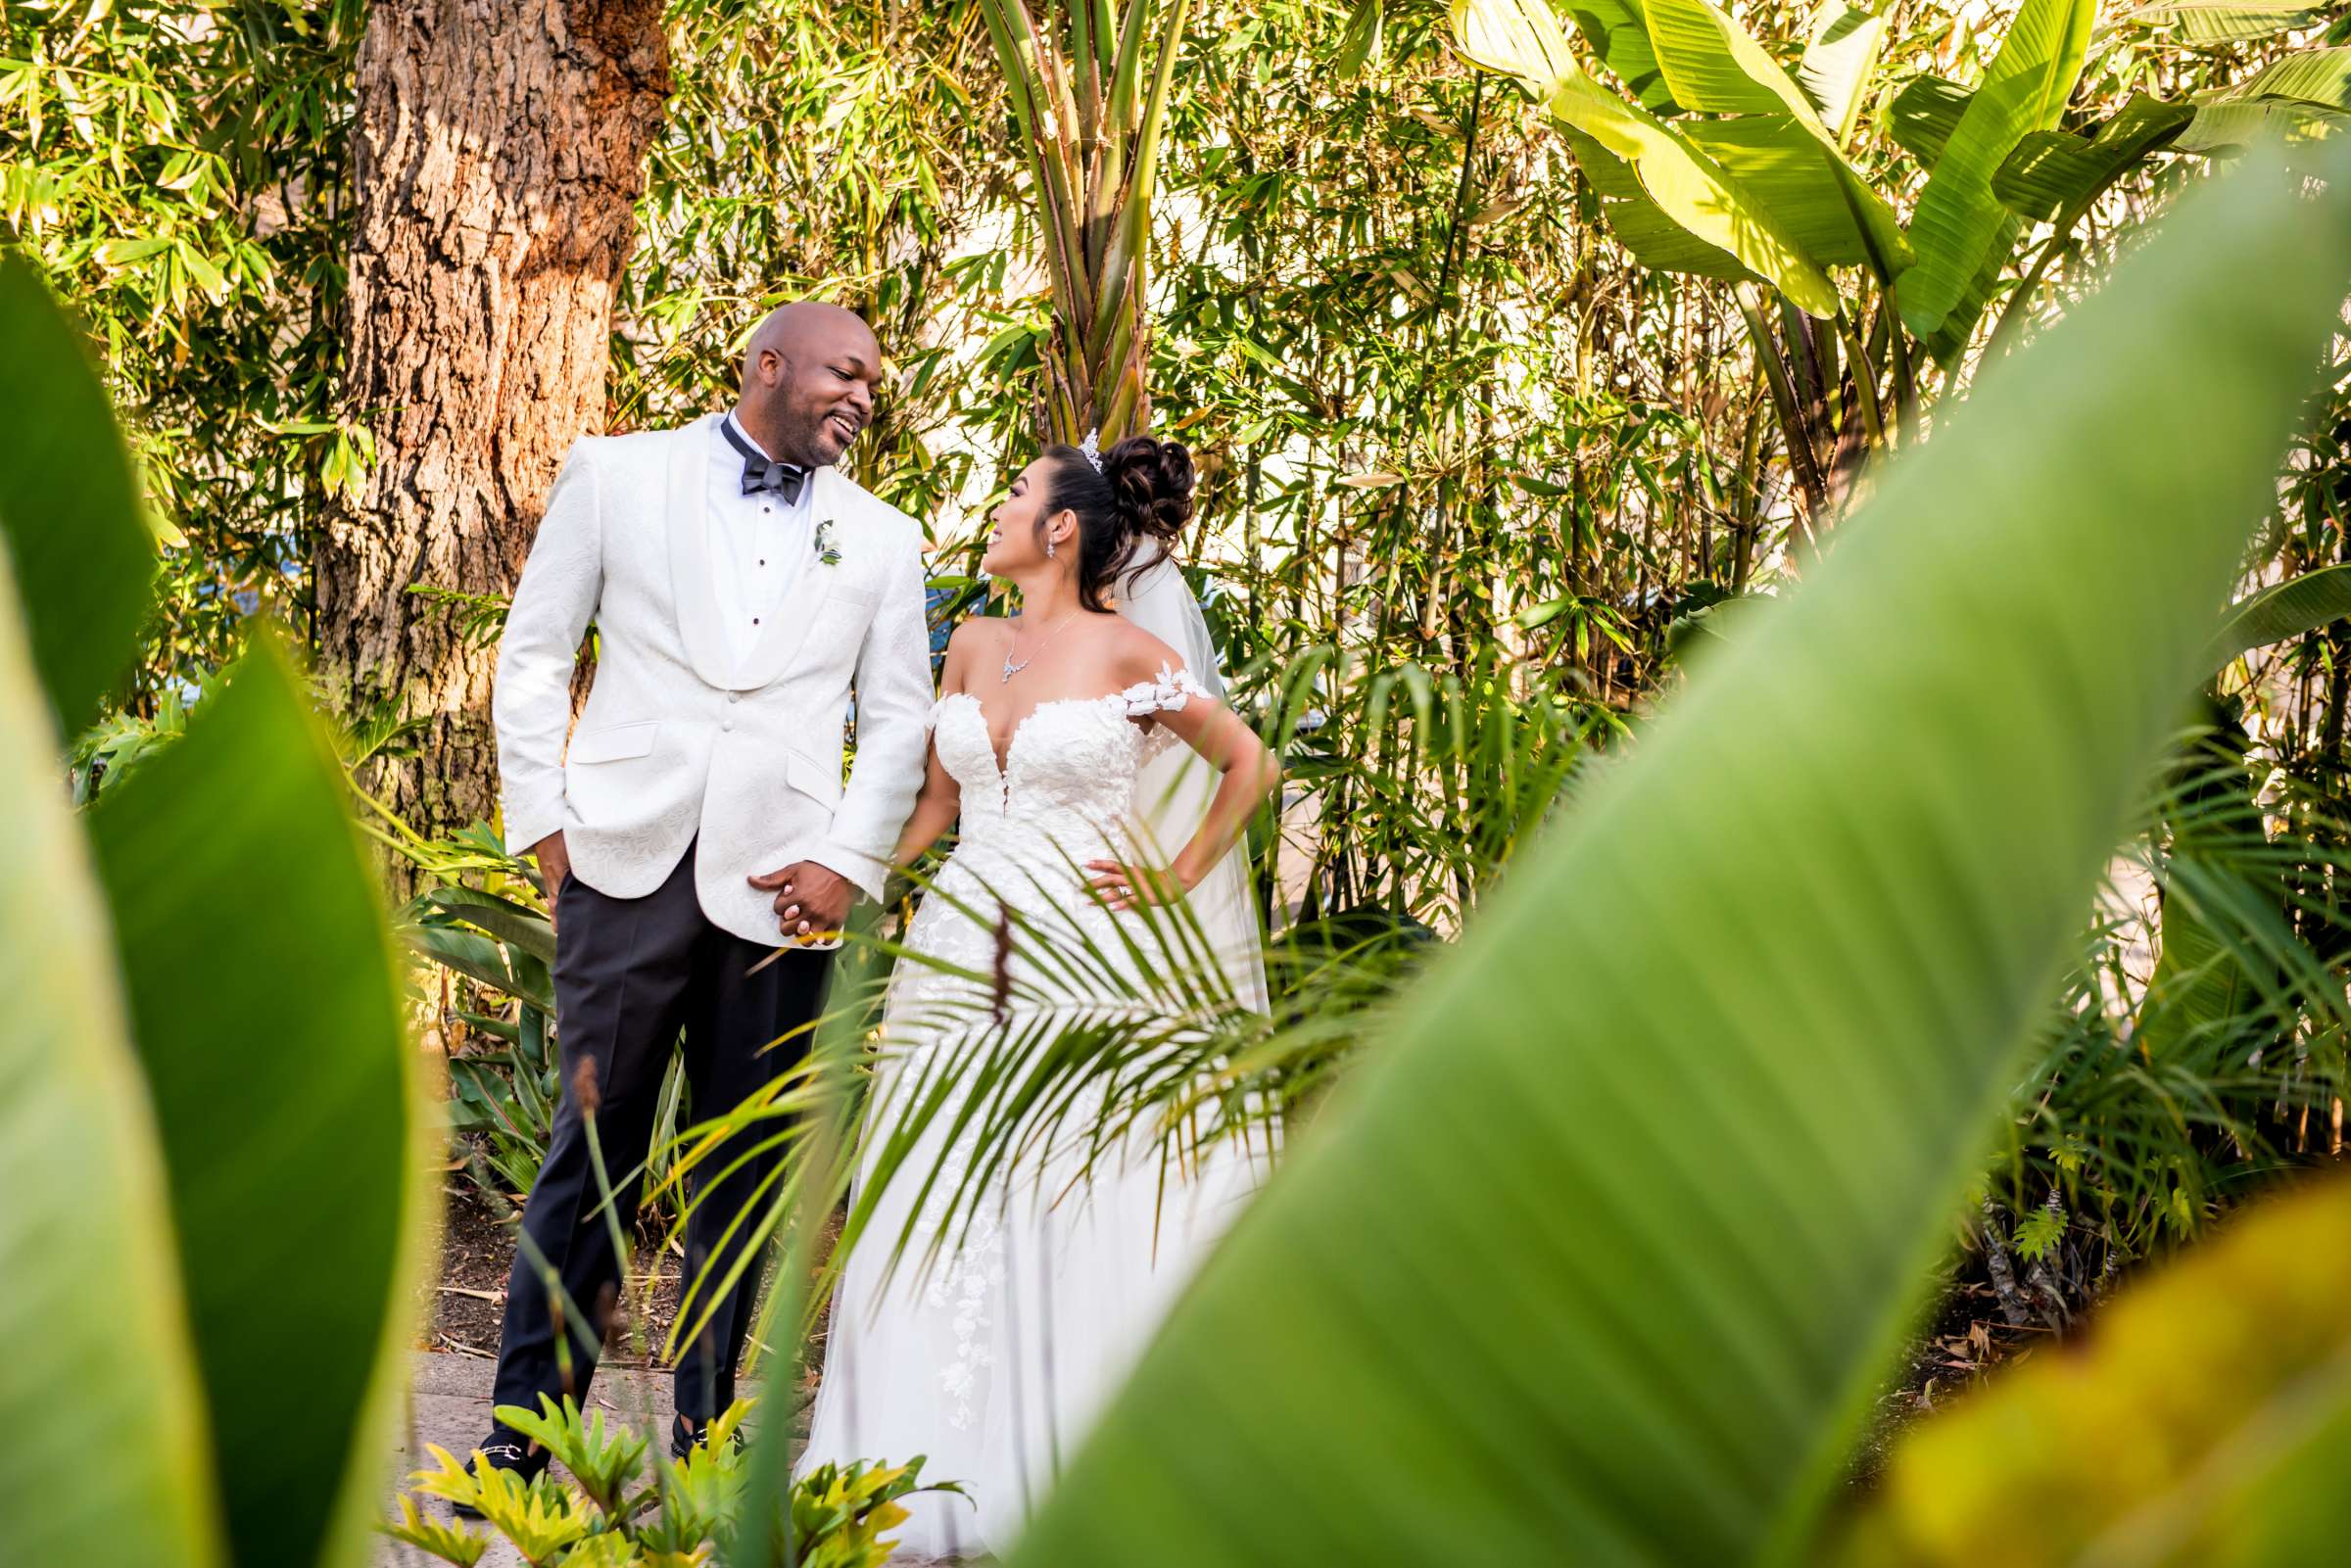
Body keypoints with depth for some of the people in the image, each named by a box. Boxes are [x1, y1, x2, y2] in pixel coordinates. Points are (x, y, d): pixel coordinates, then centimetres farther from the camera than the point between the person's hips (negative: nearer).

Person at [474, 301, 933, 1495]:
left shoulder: (883, 539, 14)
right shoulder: (615, 476, 9)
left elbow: (900, 718, 11)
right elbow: (534, 653, 8)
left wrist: (849, 861, -1)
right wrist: (540, 815, 0)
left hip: (779, 885, 2)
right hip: (629, 861, -2)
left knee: (745, 1164, 5)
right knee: (595, 1142, -3)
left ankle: (705, 1437, 14)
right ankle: (527, 1426, 5)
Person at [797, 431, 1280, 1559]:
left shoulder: (1129, 650, -4)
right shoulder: (973, 646, 12)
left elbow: (1247, 763, 6)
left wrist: (1178, 877, 0)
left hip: (1085, 960, -5)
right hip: (959, 954, 5)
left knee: (1083, 1215, -4)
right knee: (941, 1215, 3)